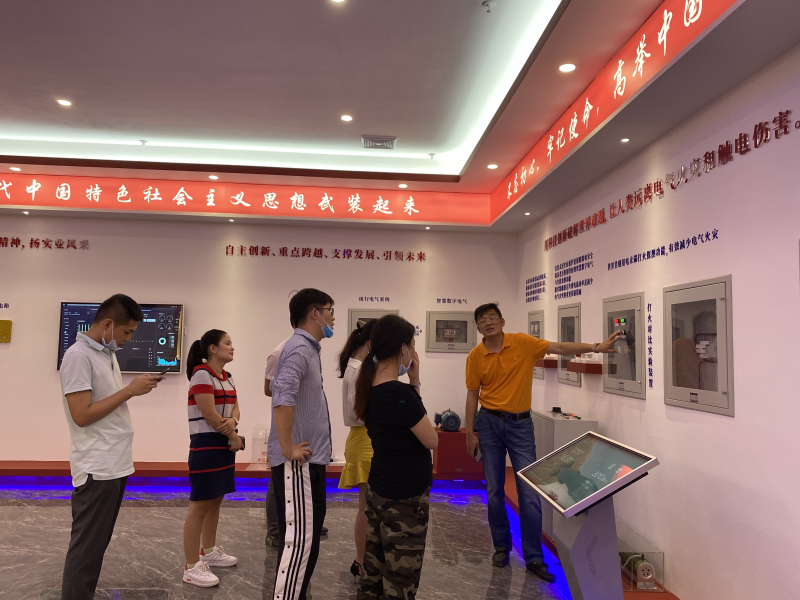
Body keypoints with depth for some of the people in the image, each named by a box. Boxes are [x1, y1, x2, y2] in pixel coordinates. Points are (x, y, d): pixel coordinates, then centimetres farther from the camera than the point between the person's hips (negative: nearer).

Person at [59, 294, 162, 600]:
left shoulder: (107, 354, 13)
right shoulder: (78, 356, -15)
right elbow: (82, 415, -20)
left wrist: (135, 388, 5)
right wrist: (129, 390, -17)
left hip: (115, 465, 9)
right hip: (97, 469, -9)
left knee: (96, 546, 16)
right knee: (86, 549, 0)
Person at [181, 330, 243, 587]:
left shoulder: (227, 377, 12)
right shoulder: (201, 374, -15)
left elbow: (234, 407, 9)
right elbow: (209, 414, -19)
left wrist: (233, 420, -15)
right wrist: (235, 437, -10)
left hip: (224, 444, 9)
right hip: (206, 445, -9)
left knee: (215, 500, 17)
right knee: (200, 505, -4)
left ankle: (209, 551, 31)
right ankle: (191, 567, 3)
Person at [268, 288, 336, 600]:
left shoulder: (309, 348, 15)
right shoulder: (299, 348, -17)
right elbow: (282, 398, -29)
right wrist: (288, 449, -23)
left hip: (310, 458, 10)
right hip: (298, 461, -10)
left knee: (308, 536, 17)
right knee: (299, 539, -7)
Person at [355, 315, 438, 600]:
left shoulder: (370, 388, 2)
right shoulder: (399, 393, -25)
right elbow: (432, 441, -14)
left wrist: (413, 383, 1)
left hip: (378, 489, 9)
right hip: (405, 497, -9)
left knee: (374, 572, 18)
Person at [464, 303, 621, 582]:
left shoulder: (522, 343, -5)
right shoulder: (475, 356, -2)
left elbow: (558, 347, -10)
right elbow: (473, 395, 3)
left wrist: (595, 347, -21)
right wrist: (470, 433, 3)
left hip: (520, 424, -1)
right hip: (489, 423, 1)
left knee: (529, 493, -1)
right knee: (494, 491, 8)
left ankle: (533, 558, 11)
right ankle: (502, 546, 27)